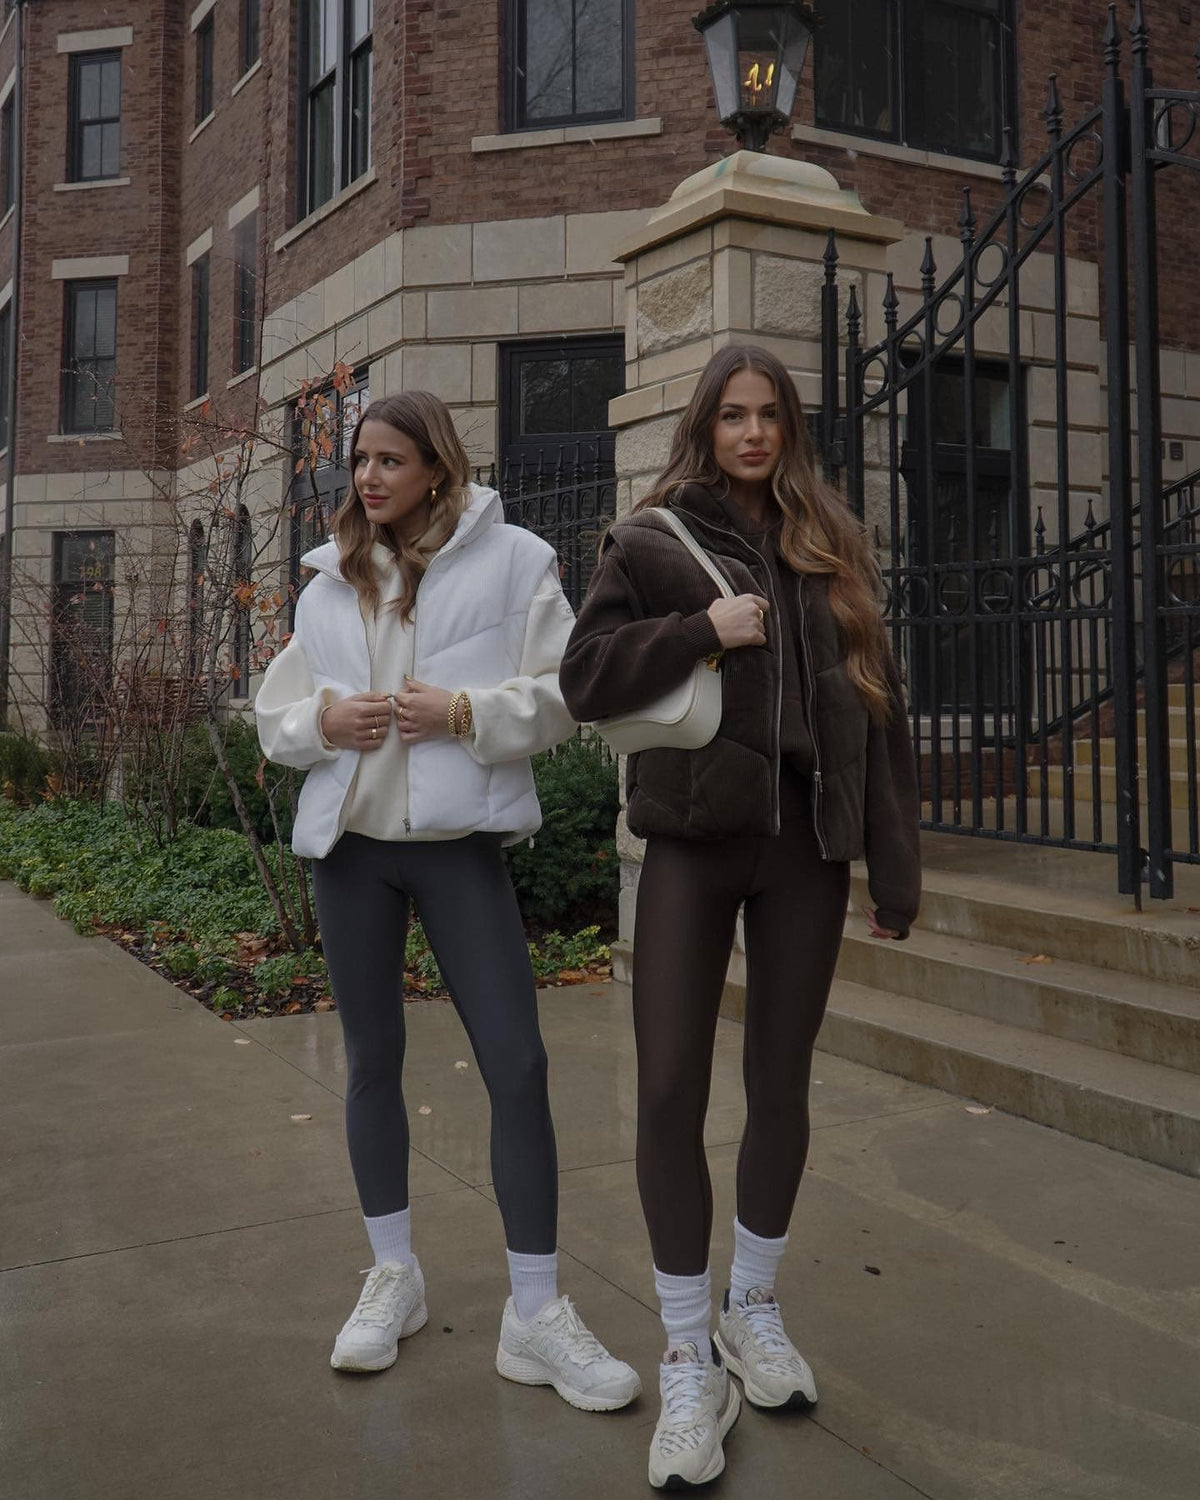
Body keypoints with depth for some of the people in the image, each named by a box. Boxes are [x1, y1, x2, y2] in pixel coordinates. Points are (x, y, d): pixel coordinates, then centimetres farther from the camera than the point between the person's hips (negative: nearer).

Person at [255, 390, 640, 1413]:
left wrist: (466, 711, -20)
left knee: (517, 1064, -6)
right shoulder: (331, 580, 10)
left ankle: (536, 1313, 7)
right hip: (349, 841, 4)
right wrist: (322, 721, -9)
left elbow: (566, 697, -6)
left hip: (458, 839, -4)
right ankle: (395, 1276, 30)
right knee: (373, 1058, 13)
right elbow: (273, 713, 12)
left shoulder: (512, 561, -2)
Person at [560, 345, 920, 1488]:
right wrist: (705, 630, -16)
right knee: (671, 1090, -5)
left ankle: (752, 1307, 32)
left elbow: (876, 709, 8)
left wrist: (895, 869, 4)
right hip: (692, 841, -2)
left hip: (805, 846, 3)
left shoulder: (830, 548, 11)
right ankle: (688, 1359, 11)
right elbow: (582, 679, -4)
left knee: (780, 1084, 11)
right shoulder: (650, 540, 4)